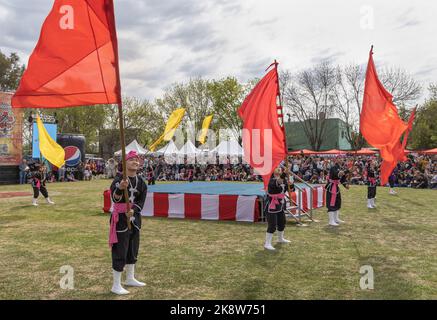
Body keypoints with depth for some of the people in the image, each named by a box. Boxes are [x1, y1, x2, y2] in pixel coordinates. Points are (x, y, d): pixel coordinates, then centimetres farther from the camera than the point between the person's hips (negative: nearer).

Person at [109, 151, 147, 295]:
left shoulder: (141, 181, 5)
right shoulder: (119, 179, -14)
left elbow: (141, 200, -1)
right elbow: (115, 198, -28)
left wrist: (133, 210, -19)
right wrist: (120, 188, -48)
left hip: (135, 217, 7)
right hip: (121, 217, -7)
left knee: (133, 249, 18)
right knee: (120, 250, -4)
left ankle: (130, 279, 35)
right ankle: (116, 285, 8)